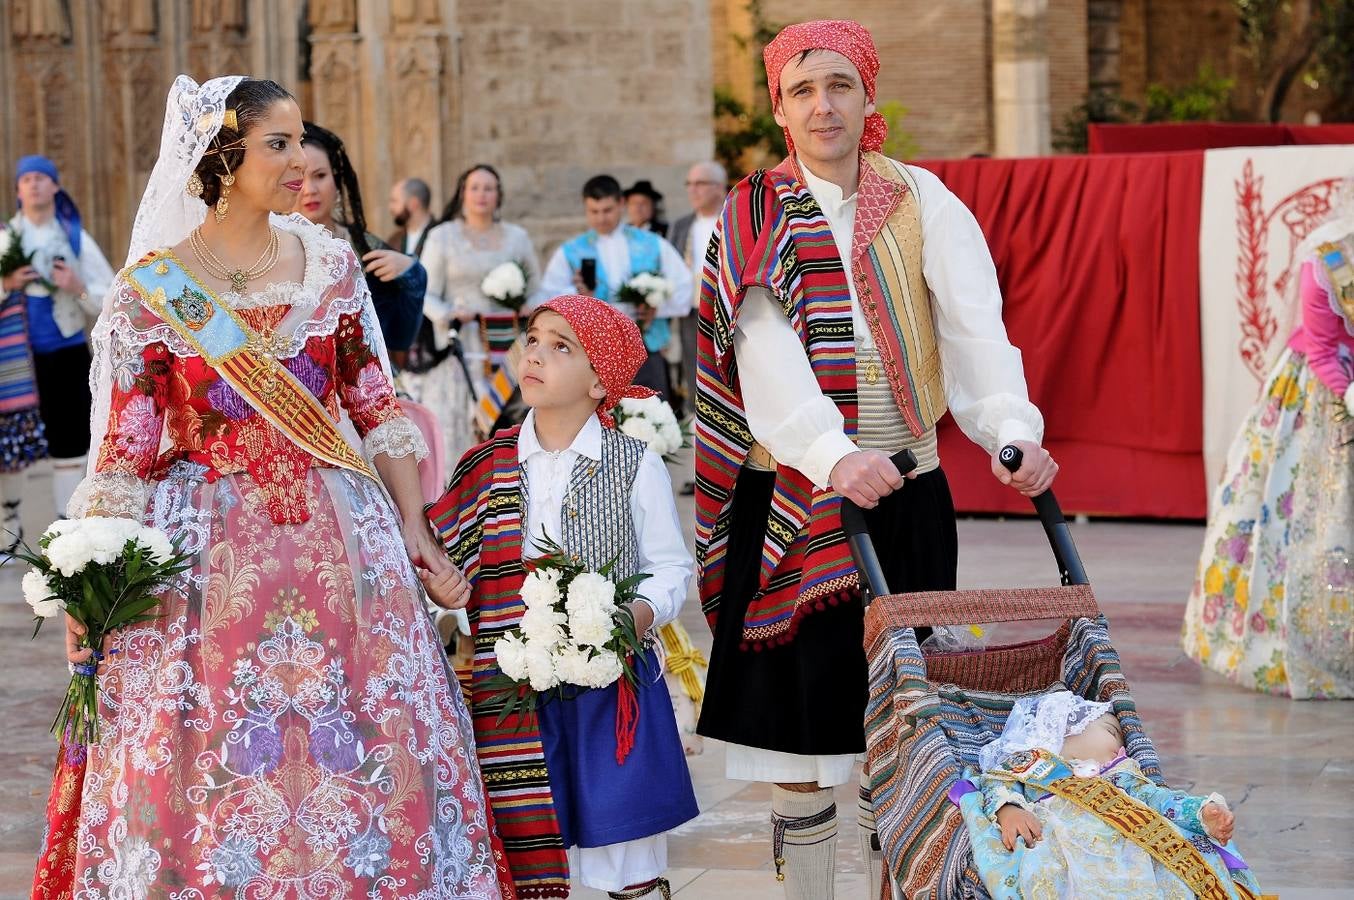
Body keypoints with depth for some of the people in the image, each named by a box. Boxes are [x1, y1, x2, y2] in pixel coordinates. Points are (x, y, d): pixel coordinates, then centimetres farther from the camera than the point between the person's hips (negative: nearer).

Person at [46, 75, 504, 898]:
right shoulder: (150, 291, -5)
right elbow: (124, 456, -4)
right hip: (211, 549, -3)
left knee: (370, 754, 4)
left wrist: (414, 527, 4)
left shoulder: (330, 262, 4)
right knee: (220, 767, 1)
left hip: (337, 540, 3)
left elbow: (376, 405, 9)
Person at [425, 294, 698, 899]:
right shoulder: (489, 466, 7)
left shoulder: (634, 464, 0)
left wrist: (642, 612, -17)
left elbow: (670, 566, 1)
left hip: (612, 685, -2)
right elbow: (448, 561, 9)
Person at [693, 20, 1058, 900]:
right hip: (790, 499, 0)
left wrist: (1012, 431, -30)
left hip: (907, 500, 1)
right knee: (799, 744, 1)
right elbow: (769, 352, -15)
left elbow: (973, 325, -11)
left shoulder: (923, 203, 5)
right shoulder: (752, 221, 2)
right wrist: (832, 455, -34)